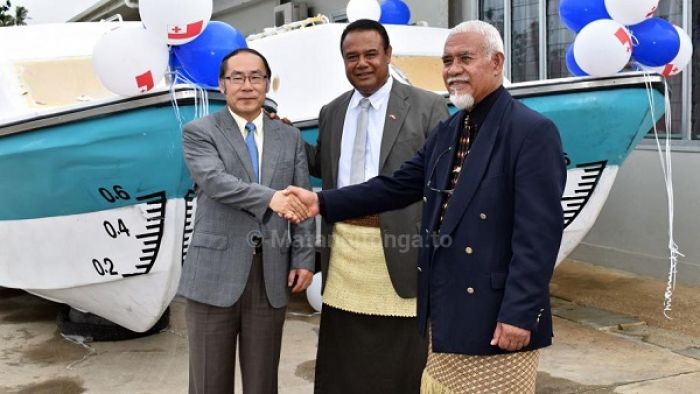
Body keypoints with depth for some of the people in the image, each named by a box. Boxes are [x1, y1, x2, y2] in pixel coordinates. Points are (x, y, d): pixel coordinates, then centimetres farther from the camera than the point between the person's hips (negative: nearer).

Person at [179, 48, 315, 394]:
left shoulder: (290, 137, 12)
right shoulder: (198, 132, 1)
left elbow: (301, 202, 9)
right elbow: (214, 181, -17)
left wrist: (303, 259, -1)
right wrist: (270, 198, -30)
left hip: (272, 275, 3)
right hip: (215, 273, -3)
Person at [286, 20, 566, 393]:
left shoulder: (532, 132, -13)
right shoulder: (447, 131, 12)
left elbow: (539, 232, -18)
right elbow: (398, 185, 13)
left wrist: (519, 313, -22)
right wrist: (323, 202, 4)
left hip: (496, 315, -8)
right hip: (444, 313, 8)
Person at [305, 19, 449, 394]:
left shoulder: (427, 107, -3)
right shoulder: (331, 113, 12)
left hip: (400, 247, -4)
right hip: (344, 248, 5)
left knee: (399, 363, 7)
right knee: (342, 360, 14)